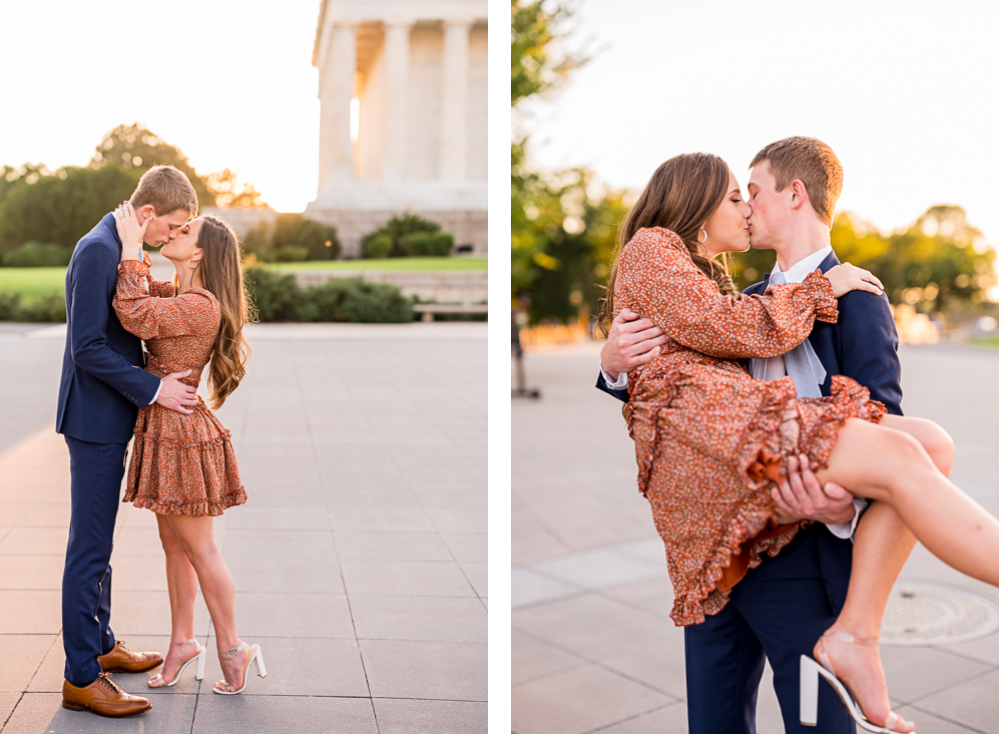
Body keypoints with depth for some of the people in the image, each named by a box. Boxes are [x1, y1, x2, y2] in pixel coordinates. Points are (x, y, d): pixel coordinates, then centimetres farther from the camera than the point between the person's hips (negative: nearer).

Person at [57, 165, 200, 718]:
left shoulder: (121, 248, 12)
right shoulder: (98, 249, -18)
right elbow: (86, 348, -22)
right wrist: (152, 389, -19)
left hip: (110, 418, 10)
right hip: (94, 419, -10)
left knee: (98, 544, 18)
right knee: (89, 548, -3)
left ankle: (100, 646, 32)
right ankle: (81, 678, 6)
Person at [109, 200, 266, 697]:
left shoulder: (200, 306, -20)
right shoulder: (181, 295, 10)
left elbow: (134, 314, -28)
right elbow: (141, 290, 26)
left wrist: (131, 246, -21)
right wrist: (133, 245, 9)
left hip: (179, 433, -10)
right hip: (165, 432, 10)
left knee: (198, 549, 2)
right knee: (174, 545, 16)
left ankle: (232, 650, 16)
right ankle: (182, 641, 29)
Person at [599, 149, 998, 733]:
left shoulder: (710, 278, 38)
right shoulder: (651, 247, 9)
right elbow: (720, 329, -4)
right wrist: (822, 288, 5)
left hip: (735, 417, 9)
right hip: (692, 417, -9)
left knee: (932, 443, -12)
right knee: (897, 460, -25)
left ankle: (856, 633, -19)